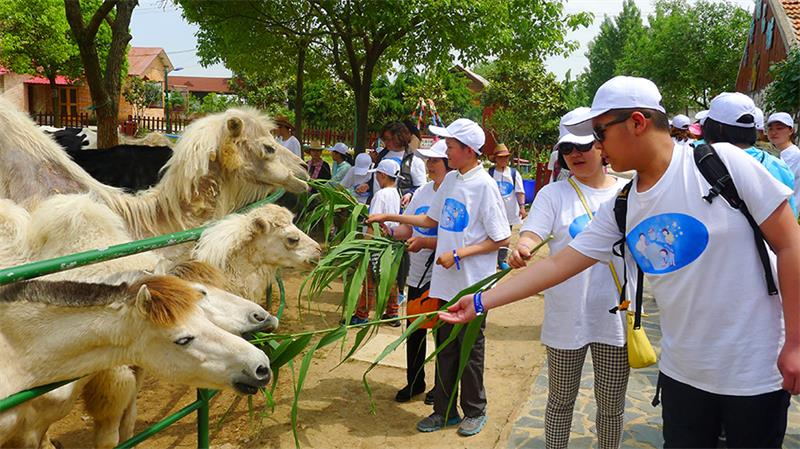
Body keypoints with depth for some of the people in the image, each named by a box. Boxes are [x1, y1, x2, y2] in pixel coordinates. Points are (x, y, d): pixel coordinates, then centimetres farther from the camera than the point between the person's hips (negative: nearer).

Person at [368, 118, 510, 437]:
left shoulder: (484, 185, -16)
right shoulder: (450, 180, 6)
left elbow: (501, 239, -14)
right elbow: (432, 220, 17)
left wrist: (458, 254, -18)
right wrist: (390, 217, 13)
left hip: (472, 285, -7)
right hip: (445, 283, 7)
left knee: (471, 351, 10)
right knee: (445, 350, 16)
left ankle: (475, 411, 30)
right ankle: (444, 411, 31)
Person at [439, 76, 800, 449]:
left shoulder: (721, 162, -14)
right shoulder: (620, 209, -1)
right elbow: (558, 264, 0)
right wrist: (481, 301, -3)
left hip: (756, 369, -4)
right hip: (682, 372, 4)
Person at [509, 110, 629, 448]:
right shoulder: (553, 194, 0)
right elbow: (532, 234, -12)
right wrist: (522, 249, -36)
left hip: (616, 316, 1)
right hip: (566, 316, -1)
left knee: (612, 404, 13)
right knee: (561, 400, 12)